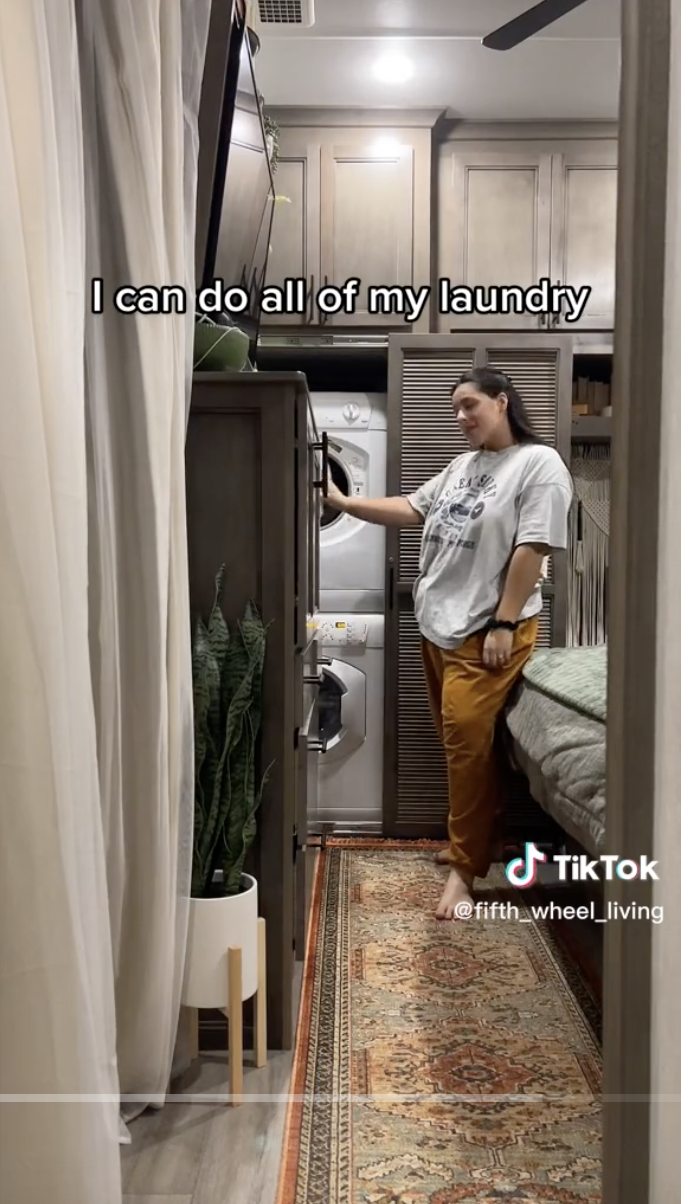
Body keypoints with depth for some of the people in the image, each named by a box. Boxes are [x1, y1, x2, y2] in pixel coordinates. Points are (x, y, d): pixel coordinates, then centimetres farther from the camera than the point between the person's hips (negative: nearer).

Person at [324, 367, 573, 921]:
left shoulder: (539, 464, -9)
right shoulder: (461, 466, 16)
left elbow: (532, 549, -16)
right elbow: (412, 510, 18)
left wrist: (503, 624, -19)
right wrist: (343, 502, 10)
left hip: (488, 629, -8)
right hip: (440, 624, 8)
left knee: (468, 740, -11)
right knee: (459, 740, 14)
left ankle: (464, 867, -1)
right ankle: (476, 840, 28)